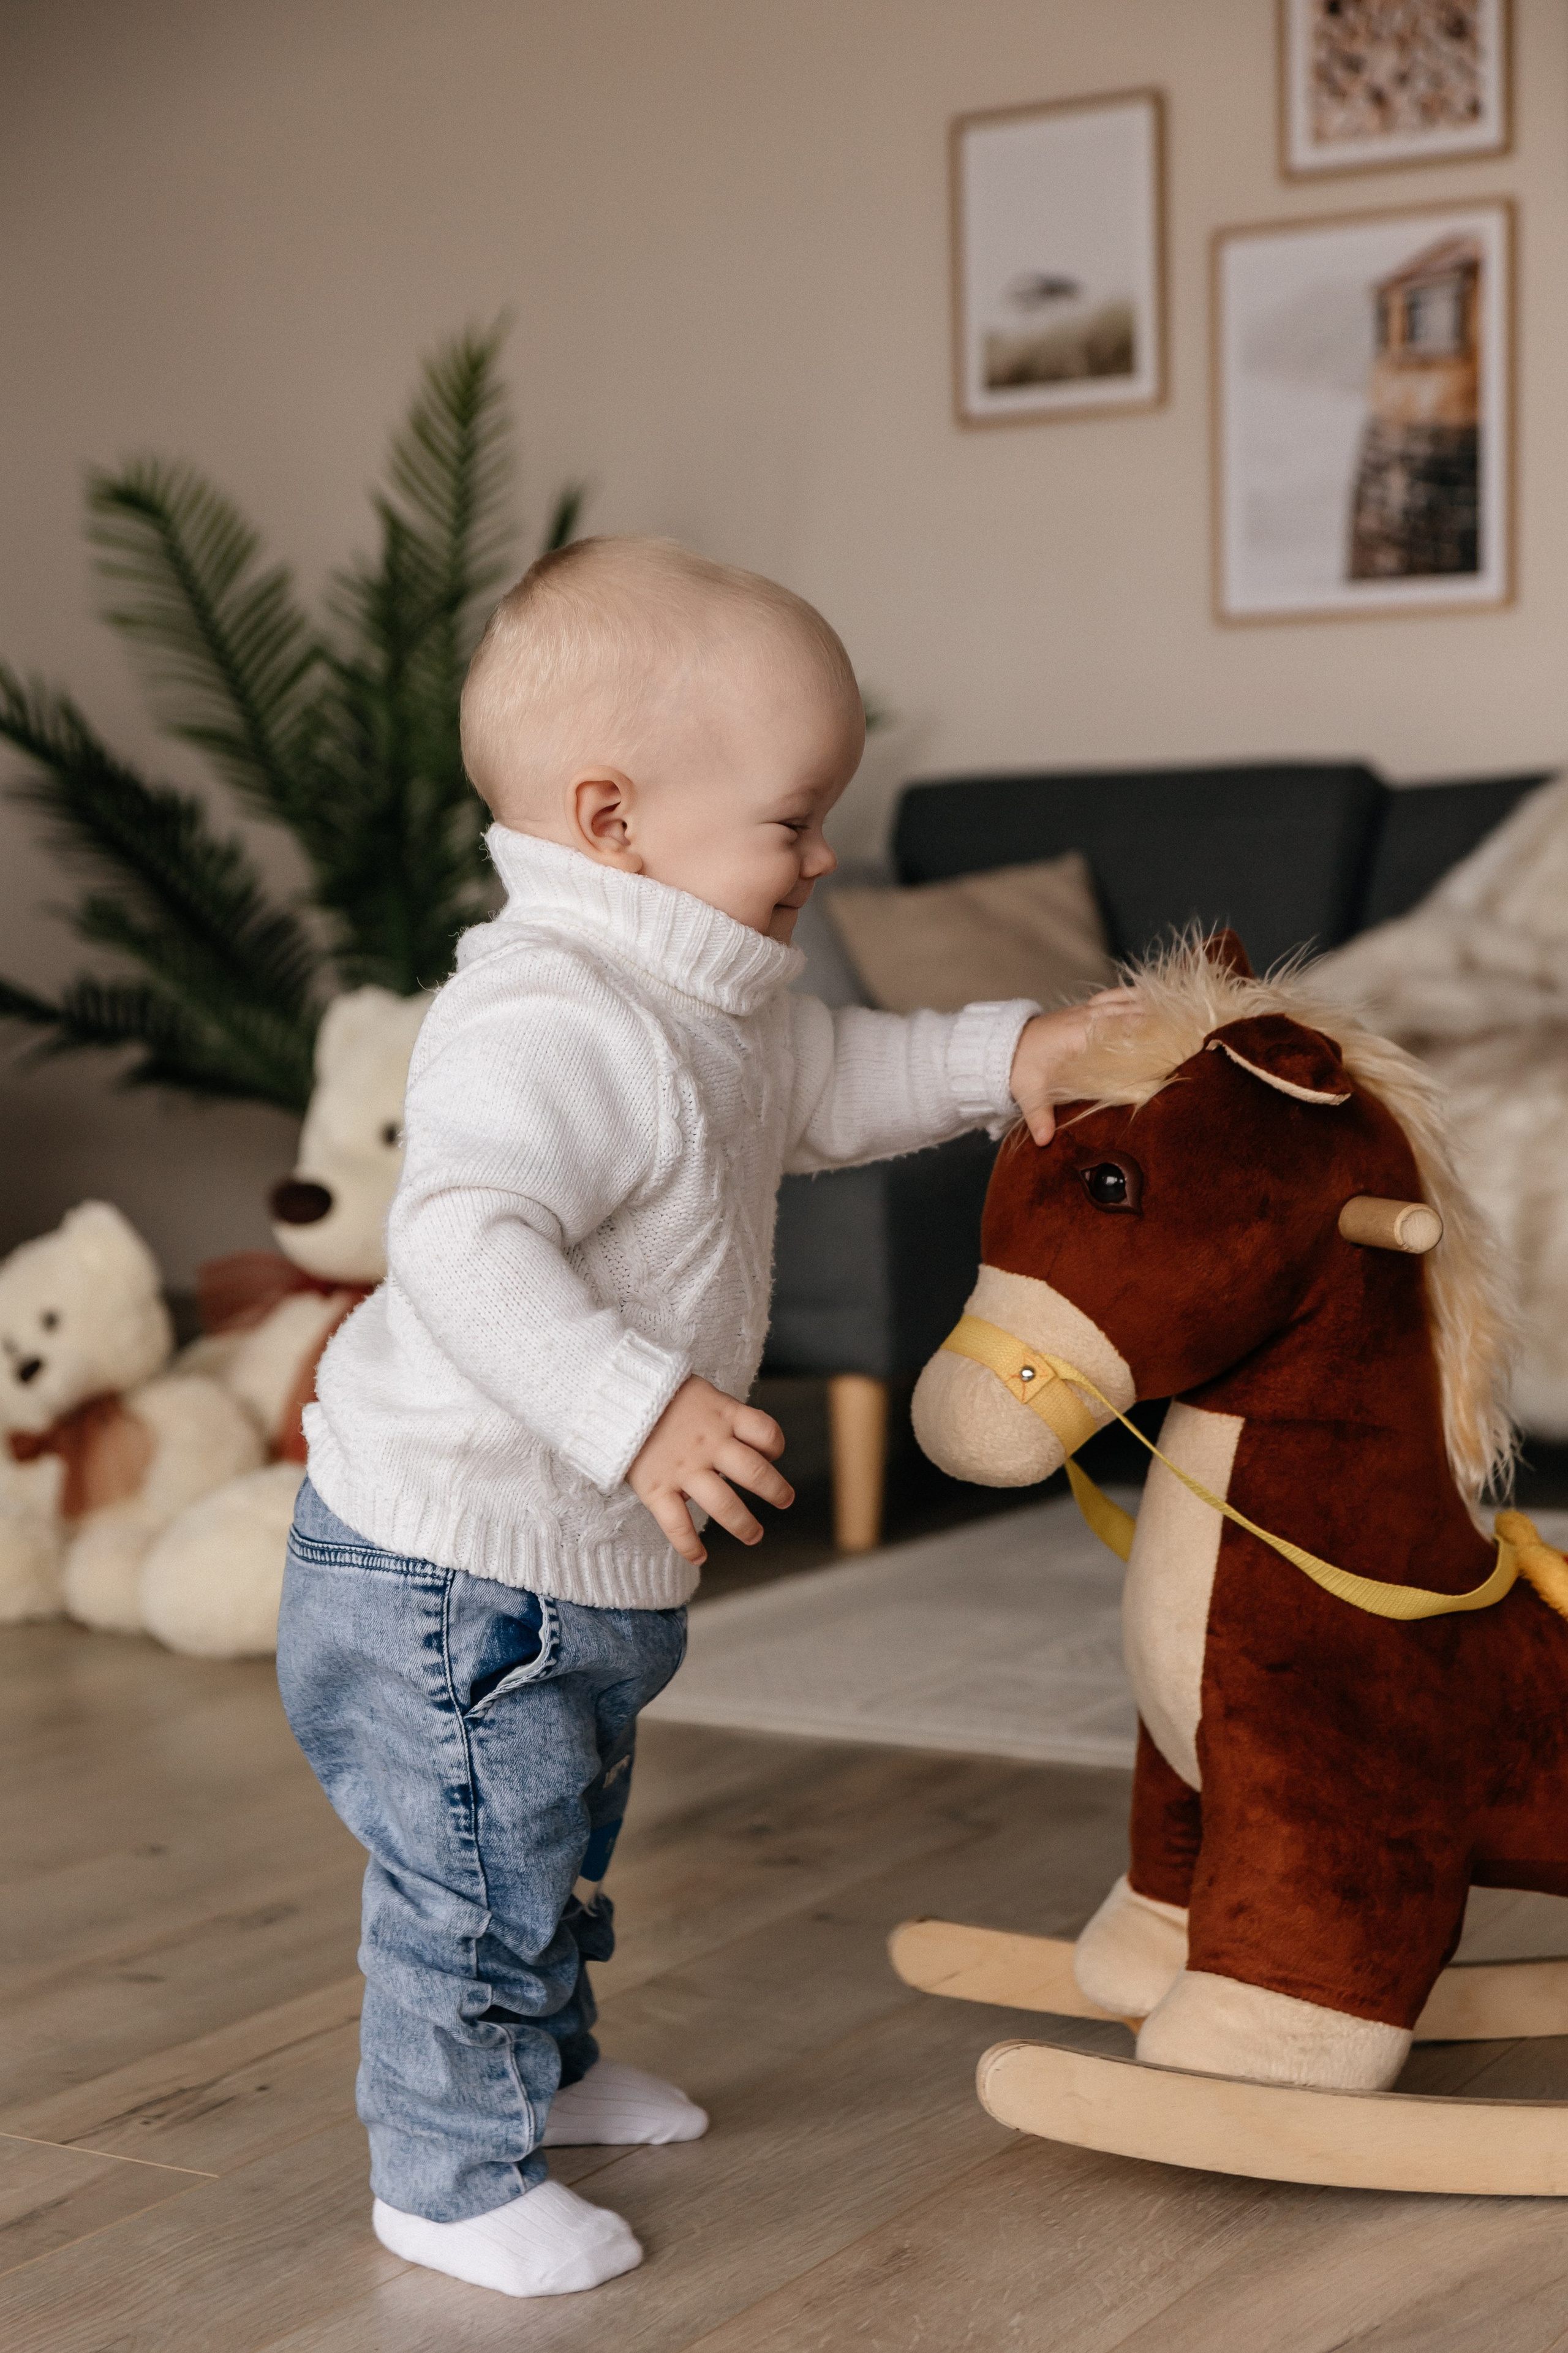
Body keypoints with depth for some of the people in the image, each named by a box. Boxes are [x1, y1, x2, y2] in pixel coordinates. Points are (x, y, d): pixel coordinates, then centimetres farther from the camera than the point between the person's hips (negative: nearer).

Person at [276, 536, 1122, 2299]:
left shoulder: (708, 1006, 5)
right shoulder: (545, 1026, -30)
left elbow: (824, 1086, 22)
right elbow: (461, 1247, -40)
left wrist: (1002, 1057, 11)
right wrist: (637, 1411, -47)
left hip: (587, 1558, 11)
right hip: (449, 1559, -11)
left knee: (562, 1839, 28)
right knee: (476, 1872, 3)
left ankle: (542, 2067, 49)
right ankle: (448, 2173, 21)